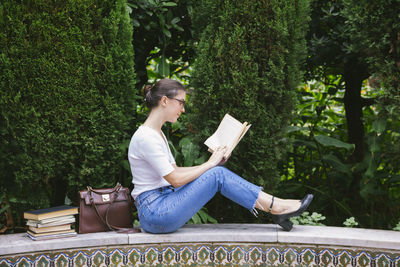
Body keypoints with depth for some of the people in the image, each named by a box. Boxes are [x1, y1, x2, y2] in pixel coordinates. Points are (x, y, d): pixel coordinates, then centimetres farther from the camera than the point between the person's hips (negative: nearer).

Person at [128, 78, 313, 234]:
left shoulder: (157, 134, 14)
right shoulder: (145, 137, -18)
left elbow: (174, 171, 18)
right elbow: (175, 179, -19)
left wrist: (211, 165, 7)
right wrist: (210, 164, -8)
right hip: (154, 211, -9)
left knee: (217, 172, -1)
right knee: (217, 175, -15)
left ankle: (274, 207, -5)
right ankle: (275, 207, -7)